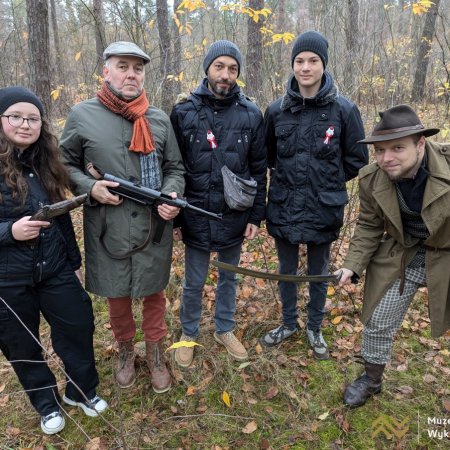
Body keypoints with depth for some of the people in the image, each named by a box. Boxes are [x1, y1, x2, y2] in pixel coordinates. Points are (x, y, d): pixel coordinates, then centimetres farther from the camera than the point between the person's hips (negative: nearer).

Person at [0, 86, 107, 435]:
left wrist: (75, 261, 12)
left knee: (79, 327, 10)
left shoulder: (46, 162, 2)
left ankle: (82, 390, 37)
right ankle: (47, 403, 39)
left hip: (55, 268, 4)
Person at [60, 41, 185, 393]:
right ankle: (126, 350, 42)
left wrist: (171, 194, -11)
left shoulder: (159, 120, 3)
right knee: (117, 296, 15)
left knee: (154, 293, 15)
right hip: (108, 229, -1)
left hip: (154, 228, 1)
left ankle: (155, 352, 39)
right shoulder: (82, 116, -2)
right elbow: (65, 165, 7)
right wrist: (89, 187, -12)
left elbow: (175, 167, 9)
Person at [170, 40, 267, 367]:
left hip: (235, 216, 2)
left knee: (229, 277, 19)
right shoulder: (183, 112, -5)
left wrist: (256, 215, -1)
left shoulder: (251, 114, -3)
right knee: (194, 282, 13)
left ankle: (225, 329, 41)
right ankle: (189, 333, 37)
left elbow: (259, 169, 1)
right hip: (196, 216, -1)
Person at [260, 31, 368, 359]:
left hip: (323, 209, -1)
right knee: (287, 271, 17)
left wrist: (327, 181, 1)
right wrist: (289, 174, 7)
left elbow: (357, 160, 1)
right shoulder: (276, 110, -2)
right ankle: (289, 323, 39)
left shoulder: (344, 109, -8)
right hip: (284, 208, 2)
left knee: (319, 274, 15)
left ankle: (315, 328, 38)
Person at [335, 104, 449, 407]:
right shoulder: (372, 180, -15)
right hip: (401, 256, 3)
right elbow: (369, 227, -3)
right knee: (378, 322, 10)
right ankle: (372, 378, 37)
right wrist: (353, 266, -13)